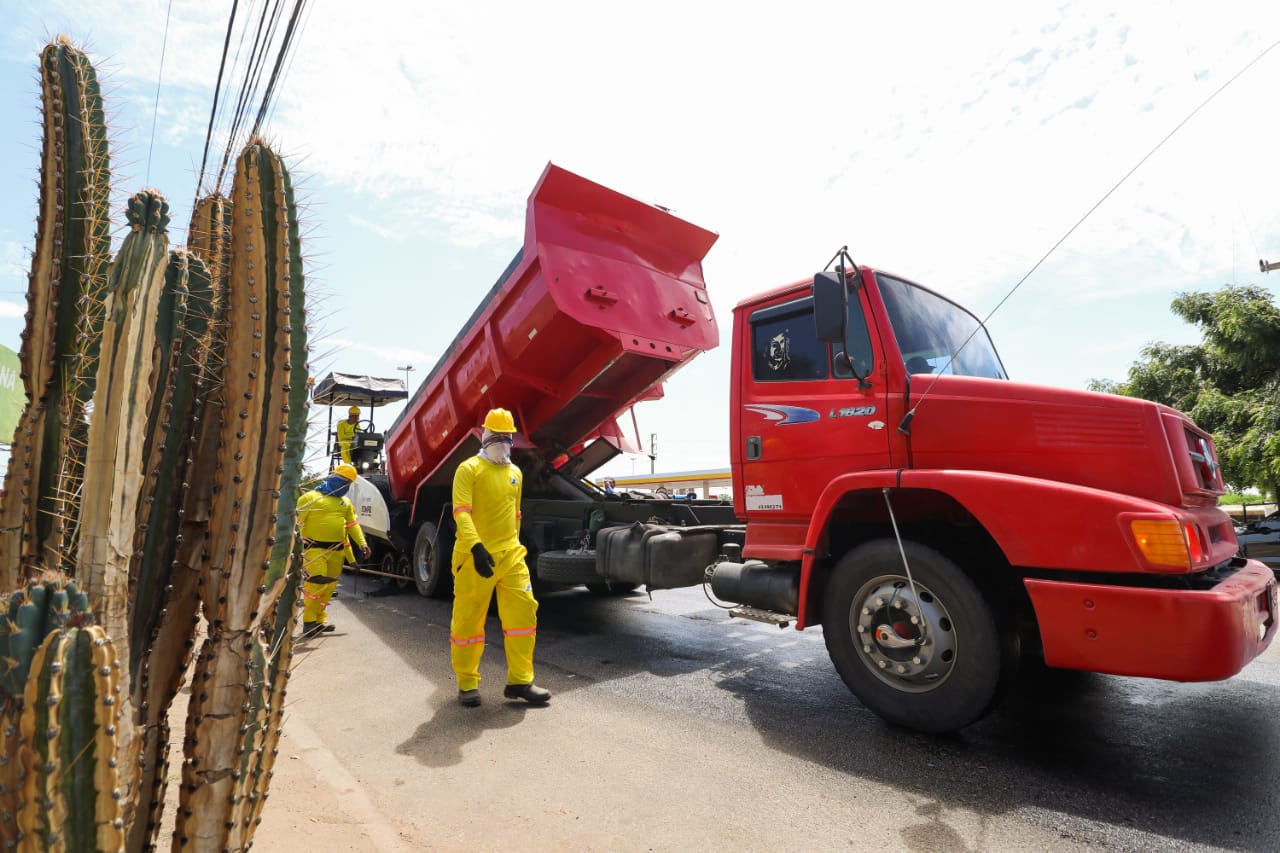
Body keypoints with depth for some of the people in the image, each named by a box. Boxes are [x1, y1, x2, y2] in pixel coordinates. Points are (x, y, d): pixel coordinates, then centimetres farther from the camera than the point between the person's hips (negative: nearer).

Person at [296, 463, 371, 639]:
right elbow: (298, 521, -4)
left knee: (329, 585, 10)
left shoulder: (346, 502, 16)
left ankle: (320, 619, 22)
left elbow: (352, 524, 15)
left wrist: (362, 543, 3)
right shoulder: (311, 497, -1)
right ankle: (309, 621, -3)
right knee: (315, 582, -14)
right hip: (315, 547, -6)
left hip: (337, 549, 6)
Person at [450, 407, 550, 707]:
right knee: (468, 619, 5)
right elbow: (461, 512, -17)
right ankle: (467, 684, 21)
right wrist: (476, 547, -29)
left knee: (523, 611, -1)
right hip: (475, 556, -5)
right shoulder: (469, 469, -5)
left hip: (510, 554, 5)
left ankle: (520, 681, 10)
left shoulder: (515, 473, 15)